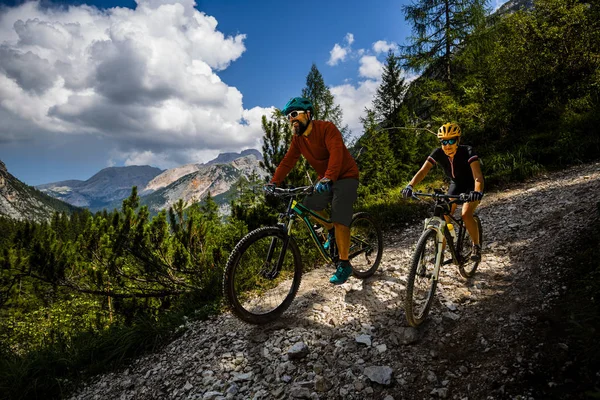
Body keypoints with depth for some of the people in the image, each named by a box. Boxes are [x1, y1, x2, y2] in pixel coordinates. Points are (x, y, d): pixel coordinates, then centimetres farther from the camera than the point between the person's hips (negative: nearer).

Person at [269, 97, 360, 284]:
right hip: (324, 180, 7)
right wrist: (274, 182, -15)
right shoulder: (297, 138, 1)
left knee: (339, 220, -17)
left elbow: (336, 154, -34)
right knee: (309, 206, -5)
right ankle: (332, 232, 21)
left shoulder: (327, 128, -21)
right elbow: (287, 161, -4)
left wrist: (328, 178, -49)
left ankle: (344, 265, -7)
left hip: (345, 176, -7)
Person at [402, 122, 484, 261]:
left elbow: (478, 176, -42)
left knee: (466, 214, -25)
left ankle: (476, 246, -1)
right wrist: (410, 186, -46)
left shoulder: (467, 152, -32)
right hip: (456, 184, 4)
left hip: (471, 185, -4)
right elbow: (423, 171, -29)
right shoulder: (438, 153, -21)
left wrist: (478, 191, -62)